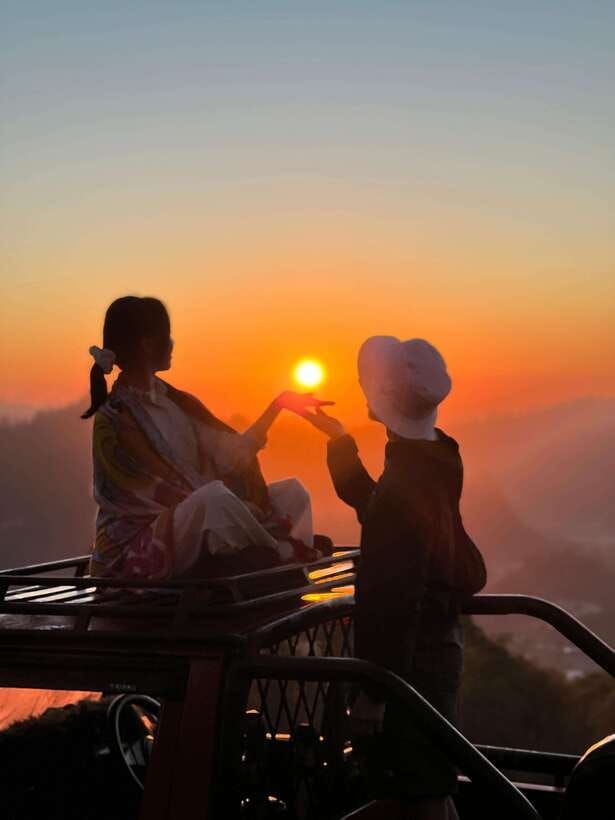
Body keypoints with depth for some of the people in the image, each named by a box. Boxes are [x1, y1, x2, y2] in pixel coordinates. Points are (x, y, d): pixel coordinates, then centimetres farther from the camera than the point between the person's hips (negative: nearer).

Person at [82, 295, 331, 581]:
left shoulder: (176, 402, 9)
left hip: (197, 524, 8)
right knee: (215, 495, -35)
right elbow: (160, 493, -18)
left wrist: (279, 404, 1)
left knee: (291, 492, 1)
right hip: (136, 545, -8)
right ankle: (286, 554, -12)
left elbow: (230, 453, 5)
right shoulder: (113, 420, -14)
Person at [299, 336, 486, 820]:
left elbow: (395, 595, -25)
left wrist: (375, 690, -22)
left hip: (412, 655, -10)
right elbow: (376, 510, 24)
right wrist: (339, 440, 22)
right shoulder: (434, 462, 6)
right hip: (437, 642, 10)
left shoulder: (405, 477, -22)